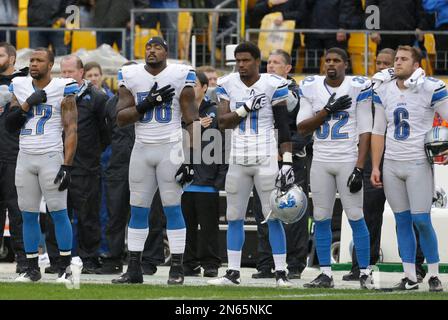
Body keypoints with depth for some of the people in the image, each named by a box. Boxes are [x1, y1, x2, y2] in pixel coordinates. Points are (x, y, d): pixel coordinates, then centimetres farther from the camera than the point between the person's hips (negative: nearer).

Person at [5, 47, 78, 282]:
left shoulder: (62, 90, -5)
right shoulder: (20, 88, 9)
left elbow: (71, 131, -7)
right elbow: (10, 126, 8)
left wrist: (67, 166, -14)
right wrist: (27, 105, -9)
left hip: (51, 156, -5)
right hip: (25, 157, 5)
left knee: (58, 213, -5)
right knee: (28, 215, 5)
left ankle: (65, 268, 0)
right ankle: (32, 269, 11)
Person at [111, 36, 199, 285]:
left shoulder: (180, 77, -4)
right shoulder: (131, 77, 4)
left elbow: (192, 122, -4)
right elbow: (121, 118, 0)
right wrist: (148, 103, -14)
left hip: (170, 148, -4)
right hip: (142, 149, 4)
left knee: (173, 208, -5)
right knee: (137, 210, 5)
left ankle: (177, 269, -1)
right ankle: (134, 269, 9)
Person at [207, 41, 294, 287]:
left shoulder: (273, 85, -5)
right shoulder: (228, 85, 5)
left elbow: (283, 128, -4)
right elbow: (222, 121, -1)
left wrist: (287, 162, -11)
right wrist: (246, 108, -16)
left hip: (266, 159, -4)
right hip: (238, 160, 4)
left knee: (273, 217, -5)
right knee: (234, 218, 6)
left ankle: (281, 273, -2)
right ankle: (233, 272, 13)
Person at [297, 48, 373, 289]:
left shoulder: (358, 87, -5)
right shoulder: (310, 87, 4)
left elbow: (365, 131, -6)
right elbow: (302, 128, 1)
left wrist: (359, 168, -13)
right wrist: (327, 111, -13)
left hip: (348, 160, -3)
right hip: (320, 161, 3)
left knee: (355, 217, -6)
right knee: (321, 219, 3)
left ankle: (365, 273, 2)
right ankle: (325, 274, 10)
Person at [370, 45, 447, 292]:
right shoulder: (383, 91, 7)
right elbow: (378, 131, 12)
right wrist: (375, 167, 9)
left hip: (418, 165, -5)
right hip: (391, 166, 5)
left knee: (421, 221, -8)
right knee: (402, 221, 7)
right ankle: (410, 277, 12)